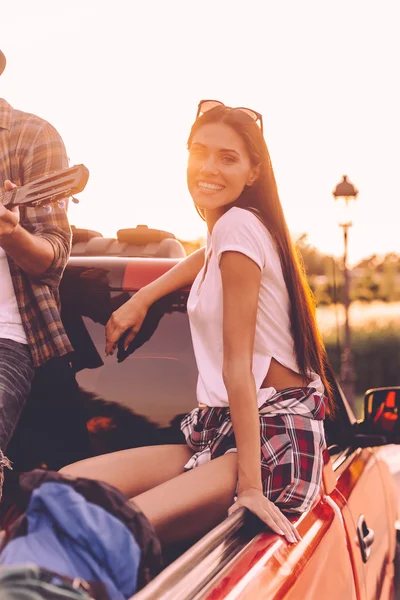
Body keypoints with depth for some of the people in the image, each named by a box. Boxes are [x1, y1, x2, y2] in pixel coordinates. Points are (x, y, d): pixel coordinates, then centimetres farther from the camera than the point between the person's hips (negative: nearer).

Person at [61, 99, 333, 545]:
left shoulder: (238, 224, -11)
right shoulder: (222, 230, 16)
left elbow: (238, 362, -17)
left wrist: (250, 486, -17)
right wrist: (141, 299, 30)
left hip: (272, 440, -9)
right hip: (219, 432, 9)